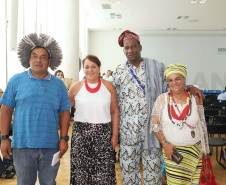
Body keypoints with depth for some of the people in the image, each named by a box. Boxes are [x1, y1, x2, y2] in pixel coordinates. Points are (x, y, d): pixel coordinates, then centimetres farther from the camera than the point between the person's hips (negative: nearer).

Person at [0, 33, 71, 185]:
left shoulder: (59, 84, 5)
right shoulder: (16, 81, 1)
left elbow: (64, 113, 6)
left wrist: (64, 138, 0)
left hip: (51, 146, 2)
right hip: (22, 145, -1)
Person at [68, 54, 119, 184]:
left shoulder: (108, 86, 3)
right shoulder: (76, 88, 3)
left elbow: (114, 111, 5)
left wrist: (115, 135, 1)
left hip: (103, 134, 0)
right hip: (81, 134, 1)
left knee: (103, 173, 0)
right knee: (81, 170, 7)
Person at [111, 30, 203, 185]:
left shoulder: (156, 67, 5)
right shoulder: (119, 71, 8)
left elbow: (170, 86, 10)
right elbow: (114, 99, 11)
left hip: (152, 124, -1)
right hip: (128, 126, 1)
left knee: (153, 163, 6)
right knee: (128, 163, 9)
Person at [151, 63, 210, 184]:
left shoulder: (195, 100, -1)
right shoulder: (162, 99, -4)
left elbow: (202, 126, 7)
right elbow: (154, 124, -1)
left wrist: (206, 150, 11)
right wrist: (164, 143, -10)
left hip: (194, 150, 1)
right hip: (171, 150, -1)